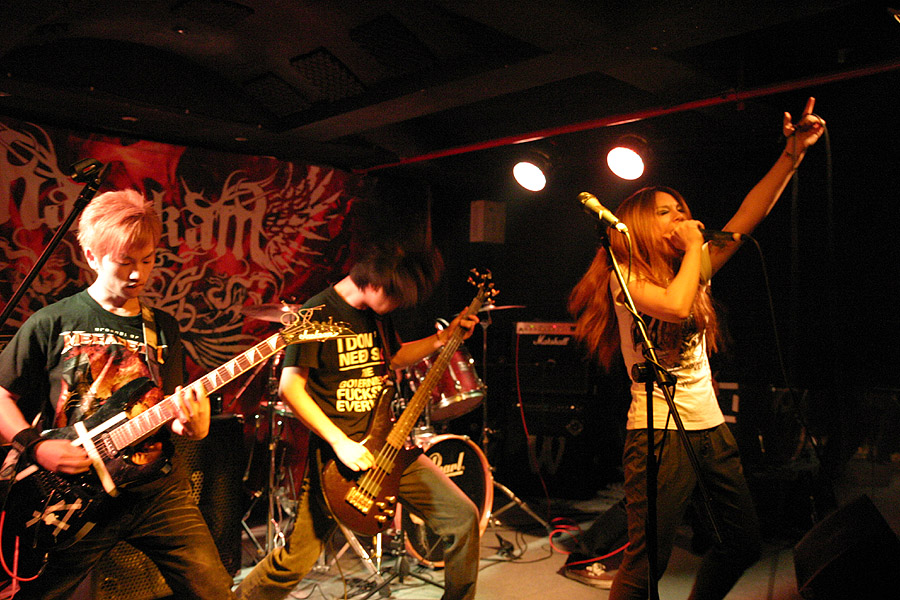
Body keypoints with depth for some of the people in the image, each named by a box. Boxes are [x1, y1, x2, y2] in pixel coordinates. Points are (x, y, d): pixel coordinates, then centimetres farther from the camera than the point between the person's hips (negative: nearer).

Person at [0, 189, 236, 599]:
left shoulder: (164, 329, 8)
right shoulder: (52, 323, -2)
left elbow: (169, 414, 11)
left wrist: (190, 426, -11)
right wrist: (35, 447, -12)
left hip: (156, 489, 2)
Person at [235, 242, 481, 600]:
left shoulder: (379, 313, 8)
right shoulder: (318, 314, -14)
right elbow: (290, 387, -16)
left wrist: (444, 338, 13)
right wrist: (340, 442, -20)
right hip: (336, 453, -6)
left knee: (463, 517, 3)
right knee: (295, 561, 1)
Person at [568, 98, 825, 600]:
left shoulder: (694, 271, 14)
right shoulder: (625, 279, -7)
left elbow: (746, 218, 9)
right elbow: (675, 306, -26)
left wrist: (794, 152, 3)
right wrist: (692, 249, -10)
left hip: (711, 427, 8)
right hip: (659, 431, -7)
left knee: (745, 543, 15)